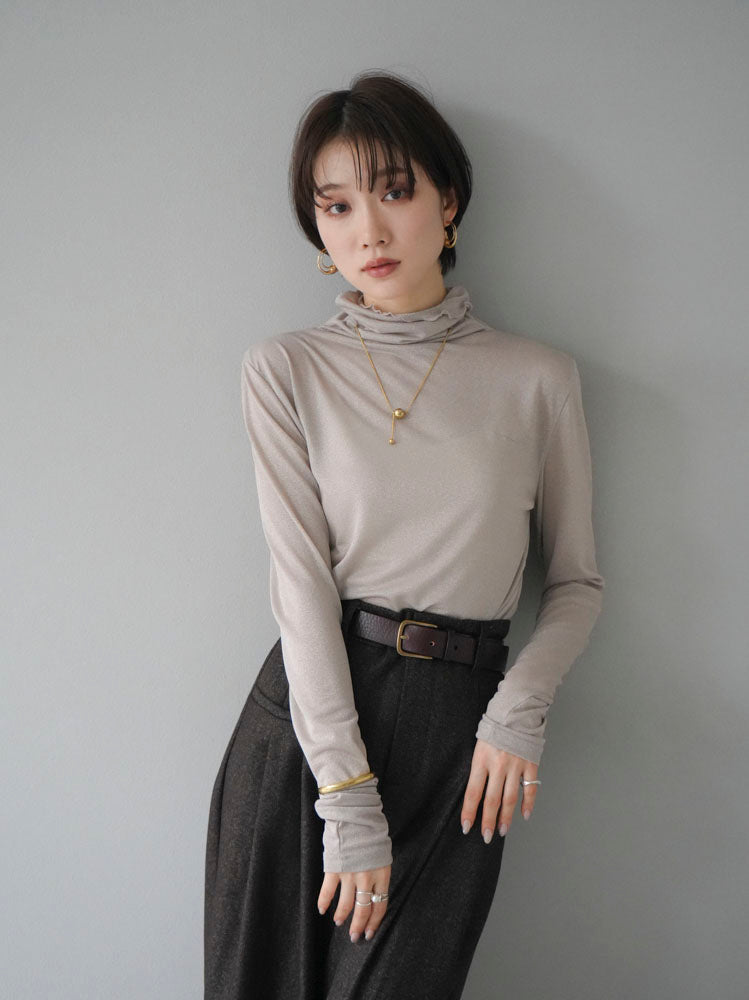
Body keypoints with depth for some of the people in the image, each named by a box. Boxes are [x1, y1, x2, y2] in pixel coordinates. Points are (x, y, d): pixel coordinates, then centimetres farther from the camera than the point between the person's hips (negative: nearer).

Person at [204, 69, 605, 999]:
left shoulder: (538, 378, 3)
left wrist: (521, 704, -10)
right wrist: (348, 800, -12)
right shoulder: (285, 369, 2)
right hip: (304, 711, 1)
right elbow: (302, 580, -7)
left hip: (458, 729, 0)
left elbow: (575, 581, 9)